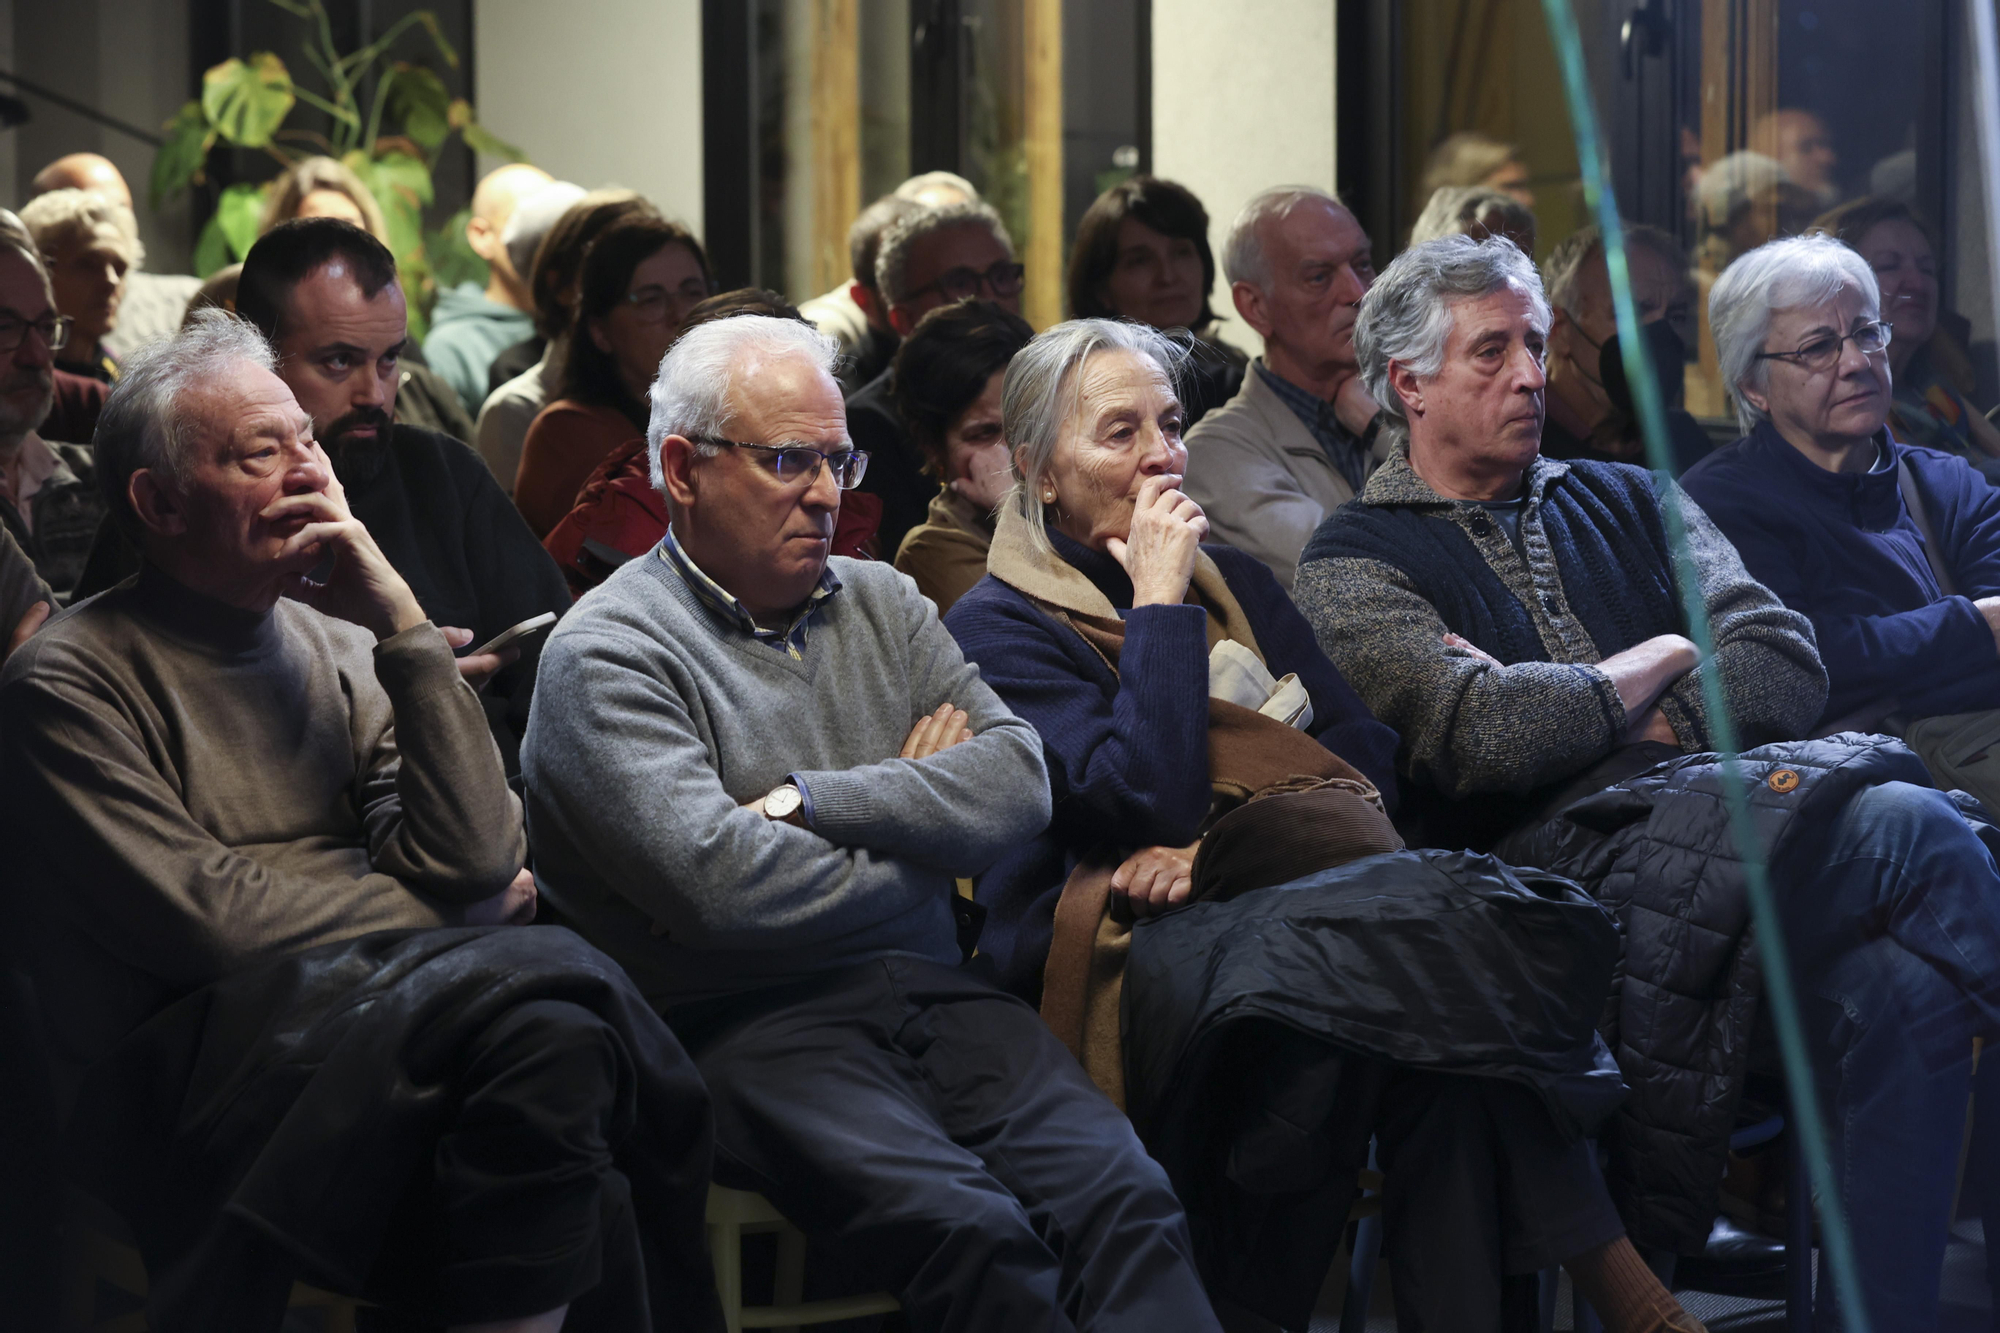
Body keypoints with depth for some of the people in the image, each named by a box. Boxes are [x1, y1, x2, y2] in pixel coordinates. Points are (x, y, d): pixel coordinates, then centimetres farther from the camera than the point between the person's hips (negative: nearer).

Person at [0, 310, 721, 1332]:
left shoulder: (336, 645, 18)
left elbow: (478, 862, 5)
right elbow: (208, 919, -9)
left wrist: (406, 628, 1)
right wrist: (433, 912, 3)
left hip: (384, 1000, 5)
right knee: (547, 990, -30)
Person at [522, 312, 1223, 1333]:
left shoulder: (881, 605, 20)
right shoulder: (610, 654, 0)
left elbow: (1020, 780, 7)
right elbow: (722, 883, -15)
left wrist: (810, 802, -6)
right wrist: (917, 807, 3)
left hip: (934, 997, 5)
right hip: (750, 1021, -5)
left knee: (1127, 1204, -25)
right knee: (972, 1230, -33)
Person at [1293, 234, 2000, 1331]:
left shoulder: (1627, 501, 28)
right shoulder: (1355, 566, 12)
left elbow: (1787, 671, 11)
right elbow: (1485, 738, -8)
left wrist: (1564, 707, -2)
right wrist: (1659, 661, 8)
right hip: (1561, 850, -5)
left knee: (1898, 979, -32)